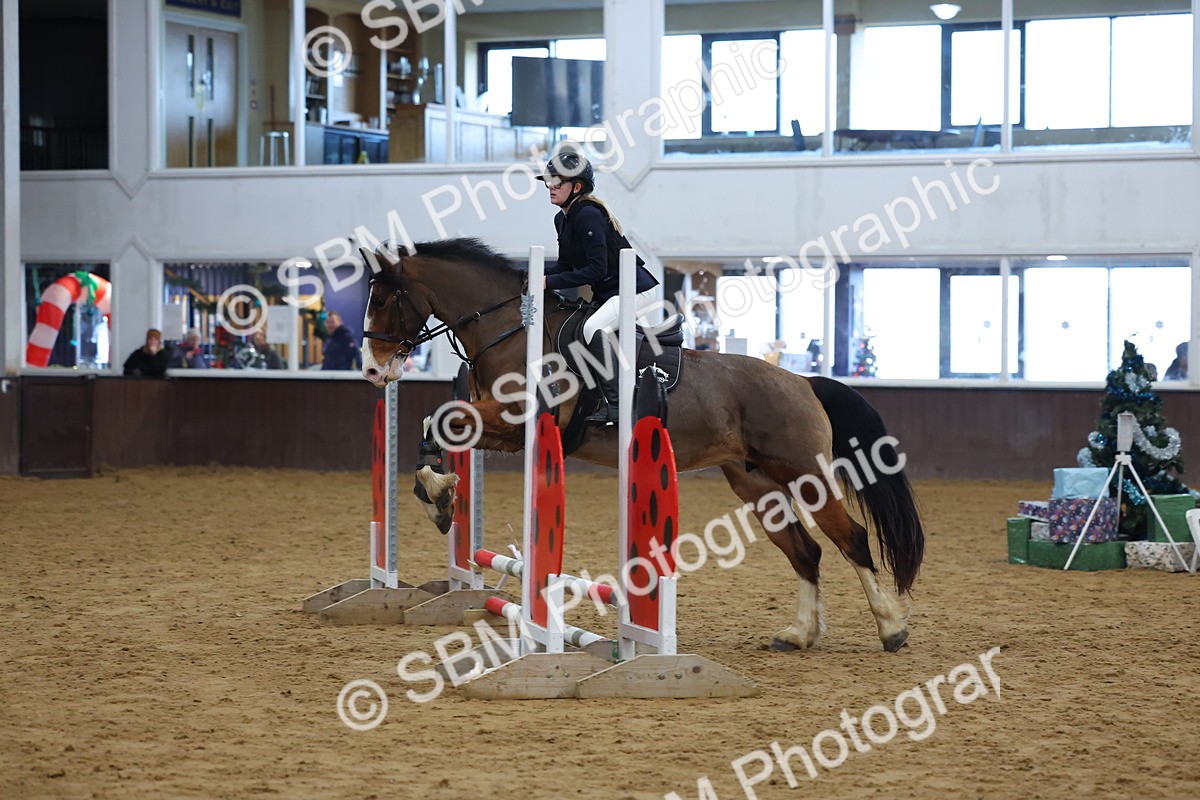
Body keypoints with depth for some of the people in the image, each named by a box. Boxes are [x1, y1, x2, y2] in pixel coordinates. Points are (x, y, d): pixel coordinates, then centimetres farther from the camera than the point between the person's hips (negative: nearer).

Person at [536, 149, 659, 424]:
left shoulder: (588, 215, -21)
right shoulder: (562, 219, 9)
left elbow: (596, 270, -26)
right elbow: (566, 267, 14)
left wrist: (550, 282, -25)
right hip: (606, 294, 11)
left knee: (594, 328, -31)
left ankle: (617, 403, -28)